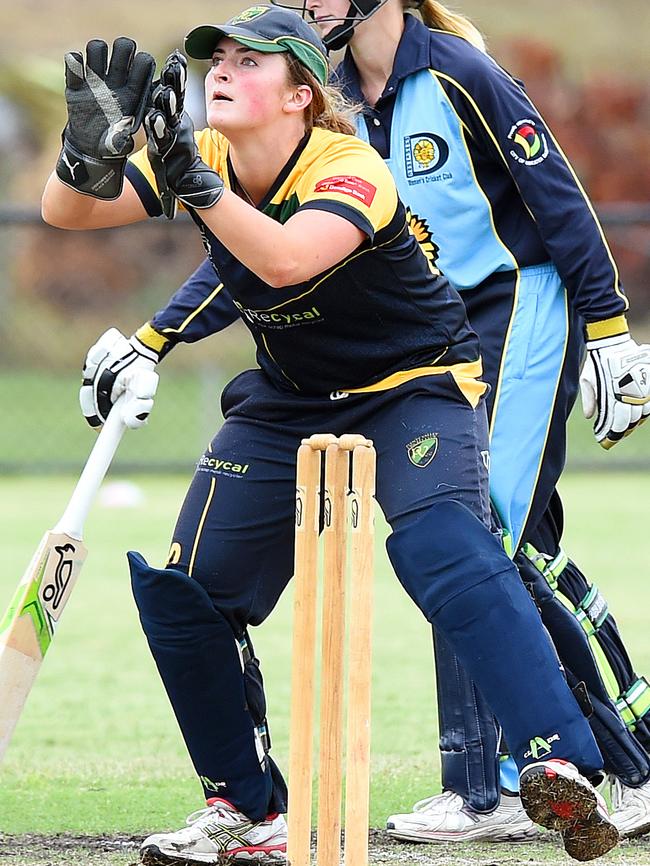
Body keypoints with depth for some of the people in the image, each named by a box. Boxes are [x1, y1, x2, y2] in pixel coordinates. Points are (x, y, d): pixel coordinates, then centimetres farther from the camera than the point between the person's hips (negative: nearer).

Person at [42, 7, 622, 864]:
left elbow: (283, 258, -48)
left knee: (442, 548, -33)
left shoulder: (351, 172, -28)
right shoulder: (205, 157, -10)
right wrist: (90, 150, -42)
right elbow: (65, 212, -20)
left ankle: (561, 764, -40)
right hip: (290, 399, 6)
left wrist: (192, 179, -58)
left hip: (418, 383, -6)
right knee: (185, 590, -2)